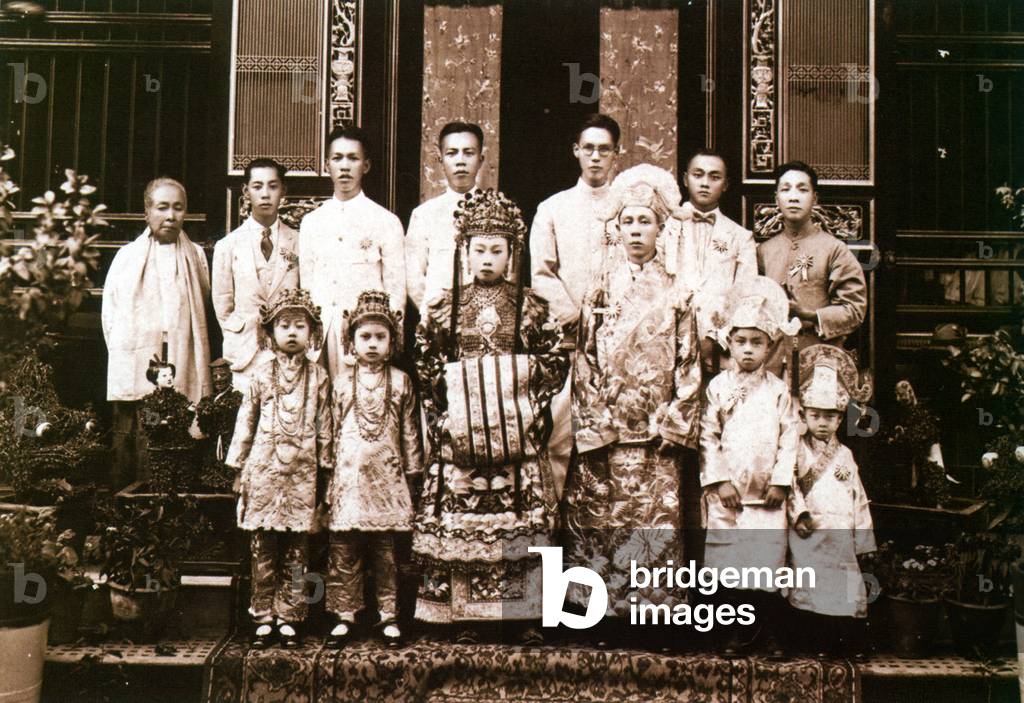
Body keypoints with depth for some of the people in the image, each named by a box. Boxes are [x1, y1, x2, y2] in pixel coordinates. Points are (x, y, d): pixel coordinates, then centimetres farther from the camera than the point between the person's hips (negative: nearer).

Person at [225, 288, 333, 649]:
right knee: (263, 547, 3)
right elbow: (246, 421, 8)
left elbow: (324, 426, 8)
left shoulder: (319, 376, 5)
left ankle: (290, 618, 12)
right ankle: (263, 618, 12)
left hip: (301, 473, 0)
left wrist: (326, 468, 6)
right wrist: (238, 468, 7)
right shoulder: (261, 374, 5)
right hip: (264, 469, 0)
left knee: (297, 550, 3)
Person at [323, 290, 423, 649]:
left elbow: (409, 431, 9)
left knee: (385, 550, 5)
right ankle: (344, 614, 12)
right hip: (349, 475, 0)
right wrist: (329, 473, 5)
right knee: (344, 550, 2)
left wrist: (412, 471, 7)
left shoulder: (400, 382, 6)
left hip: (387, 476, 0)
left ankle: (388, 615, 14)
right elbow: (331, 428, 8)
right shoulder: (341, 381, 6)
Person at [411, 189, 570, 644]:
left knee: (521, 518, -1)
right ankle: (468, 618, 8)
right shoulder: (445, 307, 9)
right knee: (459, 518, 0)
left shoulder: (529, 307, 7)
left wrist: (530, 400, -3)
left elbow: (555, 360, 5)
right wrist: (443, 405, 2)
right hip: (461, 431, 1)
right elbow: (424, 363, 10)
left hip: (515, 431, 0)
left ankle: (524, 615, 6)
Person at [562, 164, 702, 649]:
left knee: (656, 515, -1)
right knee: (600, 515, 0)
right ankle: (606, 610, 8)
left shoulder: (675, 295, 7)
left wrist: (675, 422, -4)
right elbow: (584, 359, 3)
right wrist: (591, 421, -5)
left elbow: (688, 364, 5)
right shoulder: (601, 290, 7)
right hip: (603, 427, 0)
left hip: (654, 429, 0)